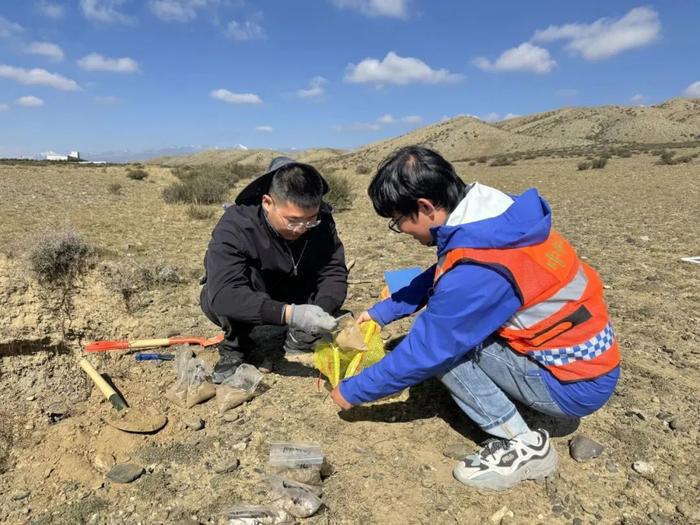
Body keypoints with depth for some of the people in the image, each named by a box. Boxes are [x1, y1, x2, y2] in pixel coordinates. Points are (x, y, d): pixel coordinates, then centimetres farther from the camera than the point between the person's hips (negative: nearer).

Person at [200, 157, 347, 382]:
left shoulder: (321, 219, -20)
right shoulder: (235, 226, -33)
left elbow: (333, 271, -21)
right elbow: (223, 292, -45)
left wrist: (323, 309, -42)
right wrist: (288, 314, -56)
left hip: (295, 300, 4)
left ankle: (299, 337, 11)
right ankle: (234, 349, -9)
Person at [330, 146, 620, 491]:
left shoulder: (476, 272, -32)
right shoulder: (491, 217, -6)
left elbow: (425, 353, -21)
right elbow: (437, 278, 10)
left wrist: (352, 392, -6)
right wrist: (381, 311, 13)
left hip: (576, 385, -8)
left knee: (442, 343, -14)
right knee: (441, 320, 6)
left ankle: (523, 444, -4)